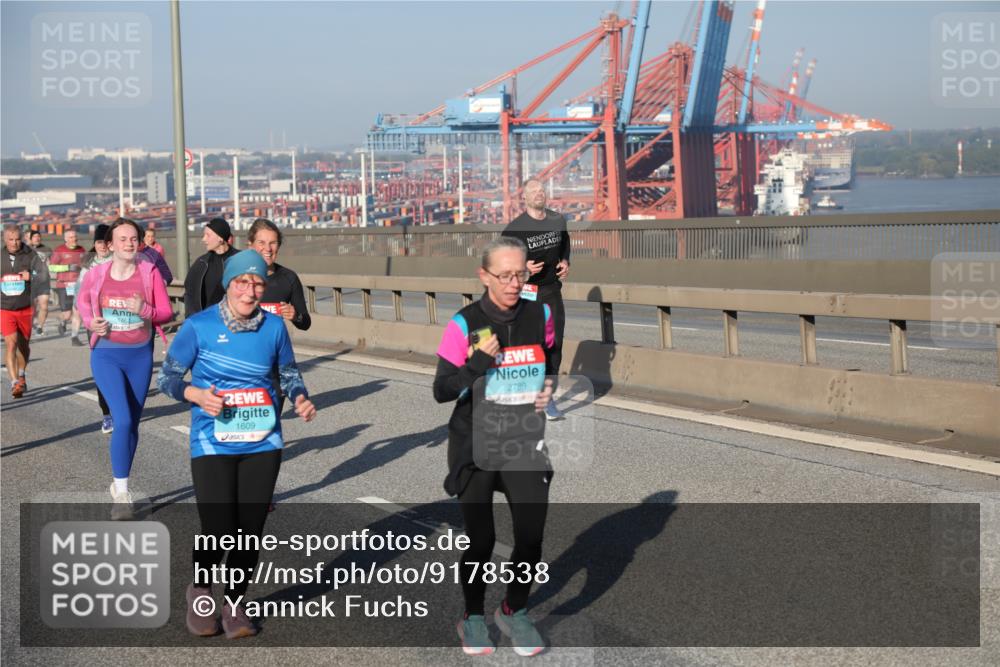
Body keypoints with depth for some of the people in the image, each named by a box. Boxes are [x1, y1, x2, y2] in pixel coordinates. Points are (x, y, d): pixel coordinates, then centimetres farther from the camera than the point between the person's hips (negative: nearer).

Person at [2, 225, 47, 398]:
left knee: (24, 345, 14)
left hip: (25, 309, 1)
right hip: (5, 309, -1)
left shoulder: (30, 255, -5)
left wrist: (31, 276, -33)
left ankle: (22, 375, 39)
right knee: (11, 344, -14)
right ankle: (15, 383, -14)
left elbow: (44, 273, -15)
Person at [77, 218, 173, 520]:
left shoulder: (150, 272, -6)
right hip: (106, 355, -2)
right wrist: (90, 322, -6)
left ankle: (119, 482, 32)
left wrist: (144, 310, -23)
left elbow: (166, 312, -2)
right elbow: (83, 300, 14)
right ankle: (121, 494, -6)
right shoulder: (96, 274, -5)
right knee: (123, 421, -16)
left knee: (132, 424, 12)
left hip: (140, 355, 2)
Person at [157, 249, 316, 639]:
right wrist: (197, 395, -19)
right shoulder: (199, 326, -8)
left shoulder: (274, 326, -1)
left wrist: (300, 399, -8)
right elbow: (166, 378, -1)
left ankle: (234, 603, 31)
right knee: (218, 532, -10)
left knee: (251, 530, 6)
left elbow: (289, 374, 13)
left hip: (263, 443, 3)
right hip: (213, 444, -3)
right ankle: (199, 590, 23)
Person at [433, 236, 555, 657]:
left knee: (531, 536, -1)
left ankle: (514, 611, 25)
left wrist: (550, 388, -2)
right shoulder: (464, 324, -12)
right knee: (480, 539, 4)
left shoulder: (540, 316, -2)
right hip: (476, 447, -2)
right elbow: (441, 391, -11)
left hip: (526, 444, 2)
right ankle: (473, 618, 28)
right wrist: (478, 364, -25)